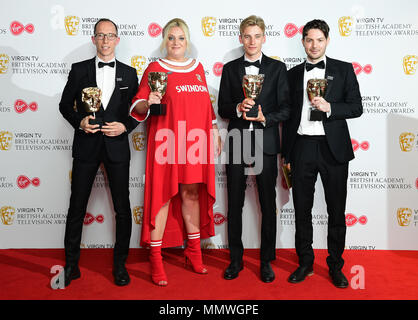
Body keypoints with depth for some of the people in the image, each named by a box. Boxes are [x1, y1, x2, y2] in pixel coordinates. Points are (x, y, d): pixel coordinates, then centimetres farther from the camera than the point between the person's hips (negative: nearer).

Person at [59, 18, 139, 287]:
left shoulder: (129, 73, 8)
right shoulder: (79, 70, 7)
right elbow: (65, 105, 9)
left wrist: (125, 126, -9)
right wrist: (79, 121, -9)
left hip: (117, 146, 0)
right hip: (86, 146, 0)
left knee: (123, 209, 3)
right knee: (77, 207, 6)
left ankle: (120, 264, 19)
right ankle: (71, 263, 21)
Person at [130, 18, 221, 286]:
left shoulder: (197, 68, 16)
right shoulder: (155, 68, 2)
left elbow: (206, 105, 21)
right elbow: (138, 107, -2)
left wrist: (215, 131, 16)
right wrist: (148, 102, -22)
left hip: (195, 141, 4)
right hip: (166, 142, -4)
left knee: (192, 194, 11)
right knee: (163, 195, -2)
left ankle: (194, 249, 26)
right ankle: (156, 259, 8)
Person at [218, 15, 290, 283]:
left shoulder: (277, 68, 7)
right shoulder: (230, 69, 10)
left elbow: (285, 109, 2)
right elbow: (222, 108, 7)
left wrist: (265, 118, -15)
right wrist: (238, 108, -13)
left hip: (266, 144, -1)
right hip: (236, 143, 1)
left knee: (268, 205, 6)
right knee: (235, 205, 8)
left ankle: (267, 261, 21)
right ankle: (236, 259, 23)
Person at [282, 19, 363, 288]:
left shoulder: (344, 70, 7)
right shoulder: (294, 74, 12)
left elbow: (357, 107, 4)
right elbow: (288, 115, 11)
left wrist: (330, 107, -15)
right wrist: (286, 154, 9)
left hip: (333, 148, -1)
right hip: (302, 147, 2)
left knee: (336, 210, 5)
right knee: (302, 210, 8)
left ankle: (335, 266, 22)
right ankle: (305, 263, 23)